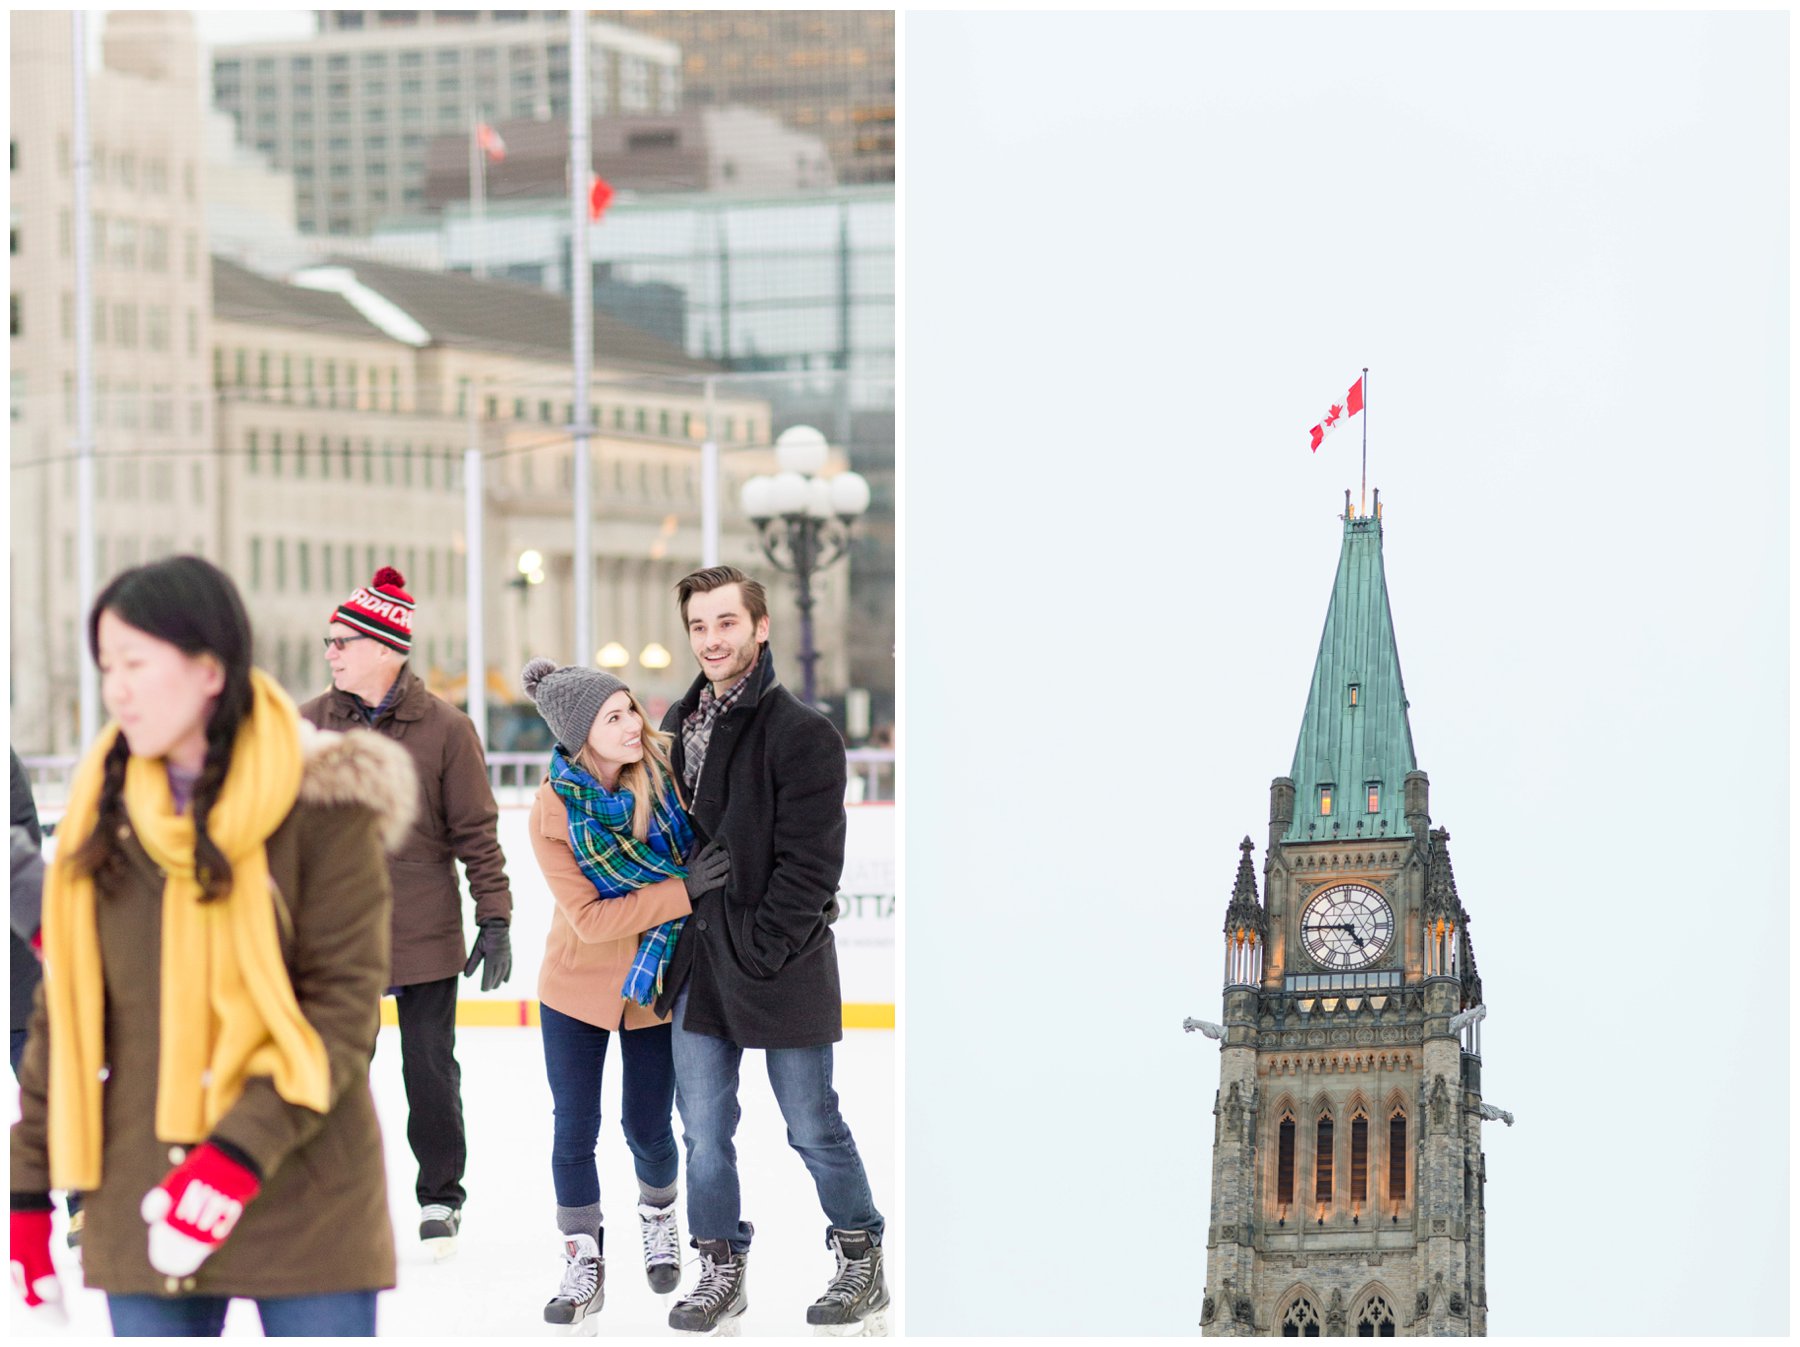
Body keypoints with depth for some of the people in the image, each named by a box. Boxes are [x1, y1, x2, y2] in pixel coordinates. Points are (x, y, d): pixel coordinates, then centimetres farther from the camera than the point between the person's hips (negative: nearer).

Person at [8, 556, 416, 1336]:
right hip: (141, 1207, 4)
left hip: (303, 1200, -4)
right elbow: (64, 1010, 11)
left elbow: (342, 1007, -12)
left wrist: (241, 1154, -22)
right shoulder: (102, 807, 6)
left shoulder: (322, 804, -8)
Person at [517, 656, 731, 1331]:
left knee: (647, 1126, 9)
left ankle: (658, 1214, 40)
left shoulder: (669, 763, -16)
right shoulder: (553, 811, -21)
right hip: (578, 983, -1)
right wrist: (683, 890, -29)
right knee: (574, 1130, 5)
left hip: (657, 981, 1)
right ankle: (584, 1264, 22)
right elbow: (591, 918, -23)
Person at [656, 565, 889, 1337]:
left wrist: (759, 951, -18)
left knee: (813, 1128, 5)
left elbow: (810, 863, -15)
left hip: (779, 964, -6)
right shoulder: (680, 724, 10)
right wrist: (677, 940, 11)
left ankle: (862, 1261, 20)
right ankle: (721, 1268, 19)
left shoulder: (801, 734, -12)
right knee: (703, 1129, 8)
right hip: (698, 964, 6)